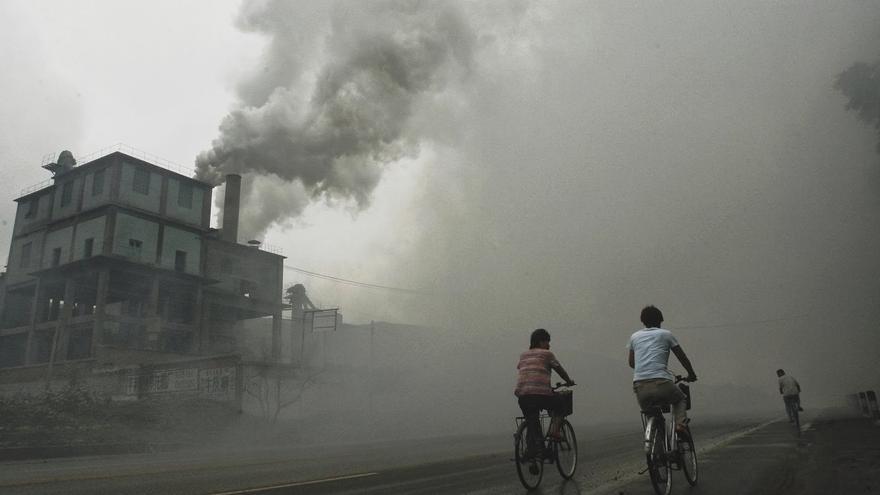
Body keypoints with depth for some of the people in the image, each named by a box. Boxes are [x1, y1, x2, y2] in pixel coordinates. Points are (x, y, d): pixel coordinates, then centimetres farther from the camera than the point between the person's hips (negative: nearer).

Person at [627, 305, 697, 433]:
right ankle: (680, 424, 5)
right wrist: (691, 374, 38)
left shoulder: (635, 336, 20)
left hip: (639, 386, 2)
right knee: (680, 400, 28)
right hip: (661, 383, -2)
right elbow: (682, 357, 21)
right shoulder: (666, 334, 13)